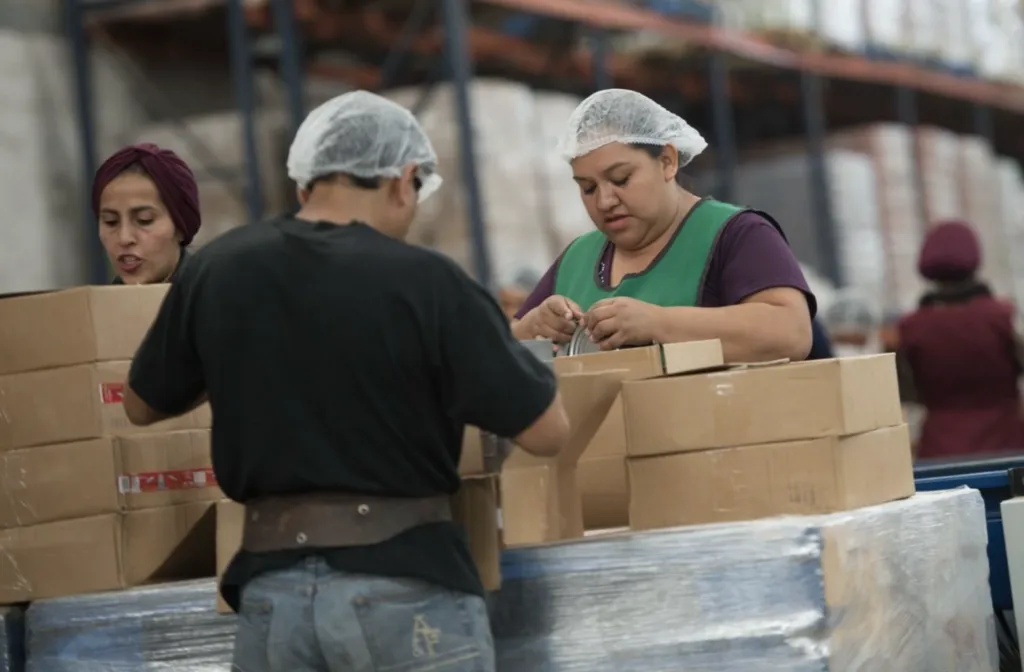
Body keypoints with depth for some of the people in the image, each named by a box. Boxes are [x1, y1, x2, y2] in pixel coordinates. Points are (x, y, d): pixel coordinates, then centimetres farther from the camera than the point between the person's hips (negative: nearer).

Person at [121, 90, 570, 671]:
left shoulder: (217, 270, 2)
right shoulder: (425, 282, -10)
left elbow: (142, 405, 18)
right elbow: (547, 432, -7)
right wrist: (507, 345, 12)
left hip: (273, 589, 4)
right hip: (406, 589, -4)